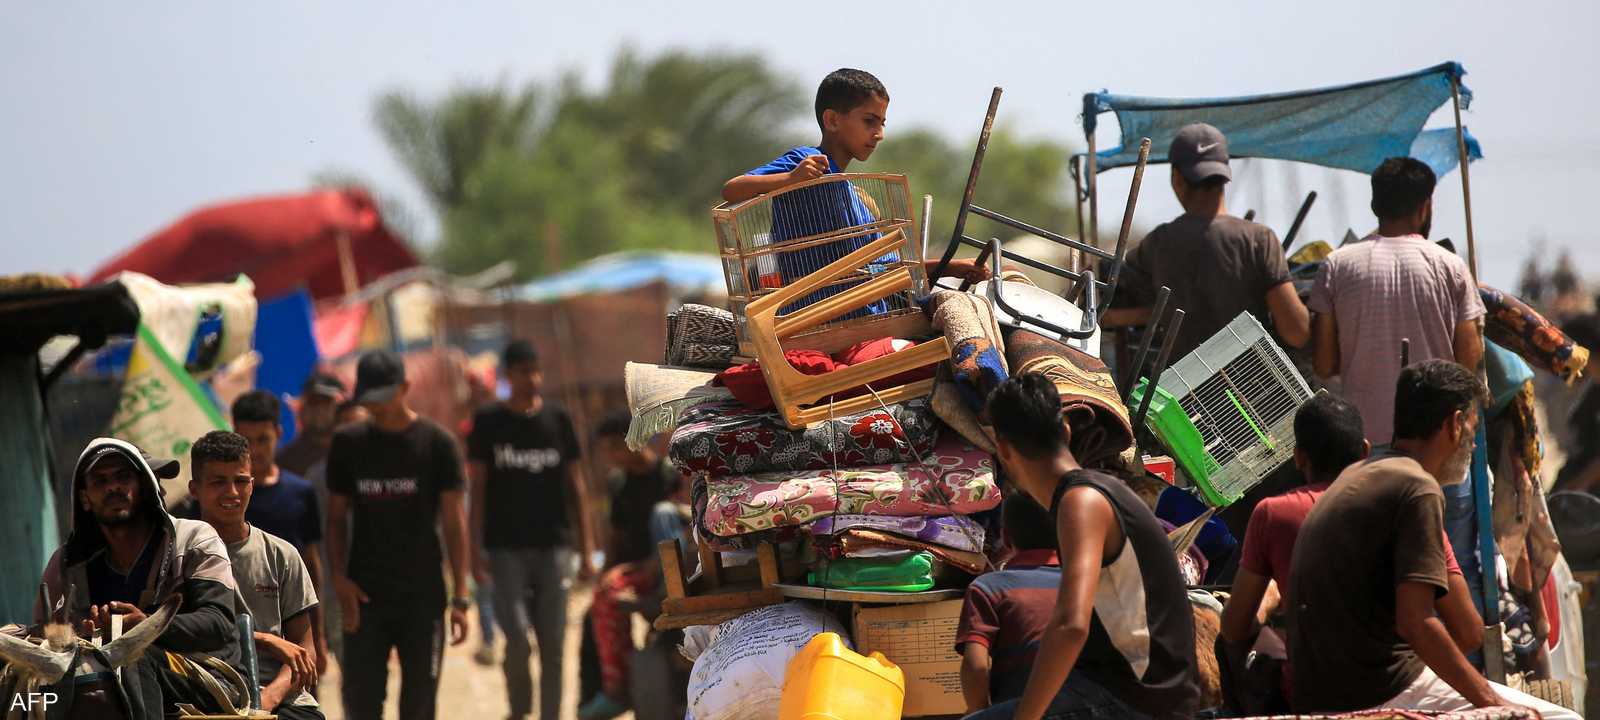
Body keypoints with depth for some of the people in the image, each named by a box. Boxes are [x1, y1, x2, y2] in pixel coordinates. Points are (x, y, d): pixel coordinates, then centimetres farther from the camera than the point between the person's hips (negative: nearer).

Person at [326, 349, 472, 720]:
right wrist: (339, 577, -7)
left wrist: (461, 597, -8)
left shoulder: (436, 443, -2)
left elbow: (454, 521, -2)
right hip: (364, 594, 2)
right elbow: (337, 517, 9)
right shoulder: (348, 443, 4)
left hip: (422, 596, -2)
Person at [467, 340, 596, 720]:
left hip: (553, 546, 2)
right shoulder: (488, 423, 2)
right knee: (517, 640, -12)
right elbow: (478, 488, 2)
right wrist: (476, 549, -4)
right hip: (506, 548, -2)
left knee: (553, 645, 0)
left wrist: (586, 548, 6)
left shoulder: (557, 420, 8)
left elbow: (575, 485, 11)